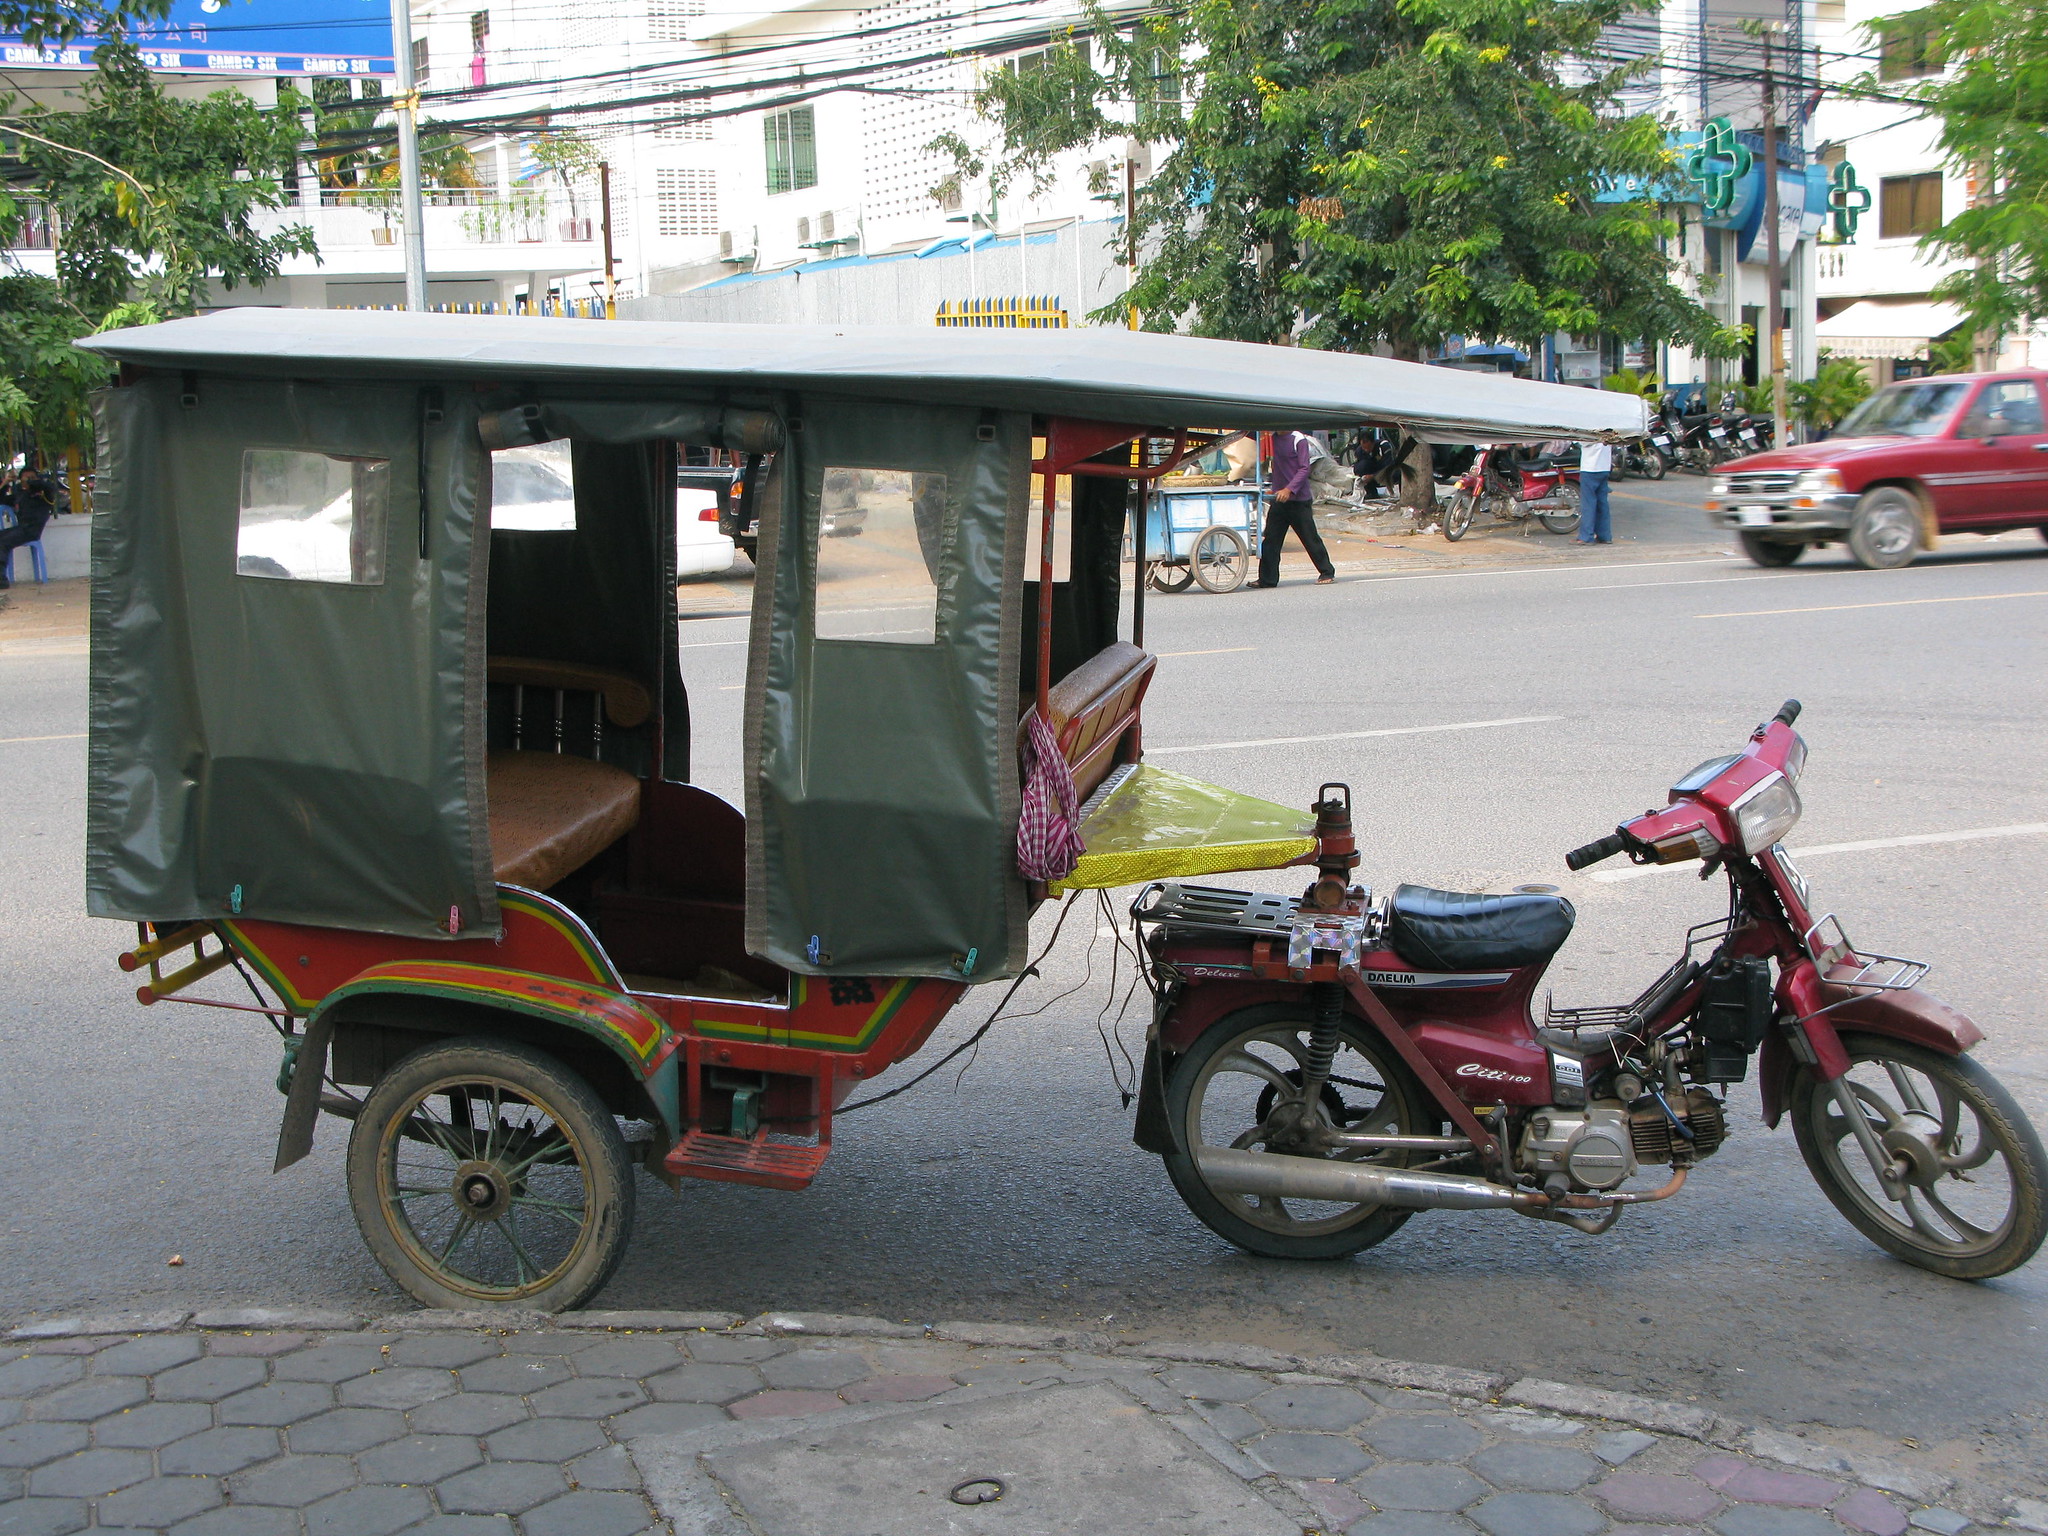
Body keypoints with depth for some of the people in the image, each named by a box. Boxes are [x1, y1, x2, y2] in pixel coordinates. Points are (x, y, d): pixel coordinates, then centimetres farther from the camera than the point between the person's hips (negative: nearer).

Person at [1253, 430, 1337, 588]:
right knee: (1270, 539, 2)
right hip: (1278, 499, 6)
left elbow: (1305, 468, -17)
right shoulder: (1273, 438, 9)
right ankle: (1267, 579, 7)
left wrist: (1289, 489, -27)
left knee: (1310, 538, 2)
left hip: (1299, 499, -6)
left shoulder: (1299, 440, -11)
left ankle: (1327, 573, 15)